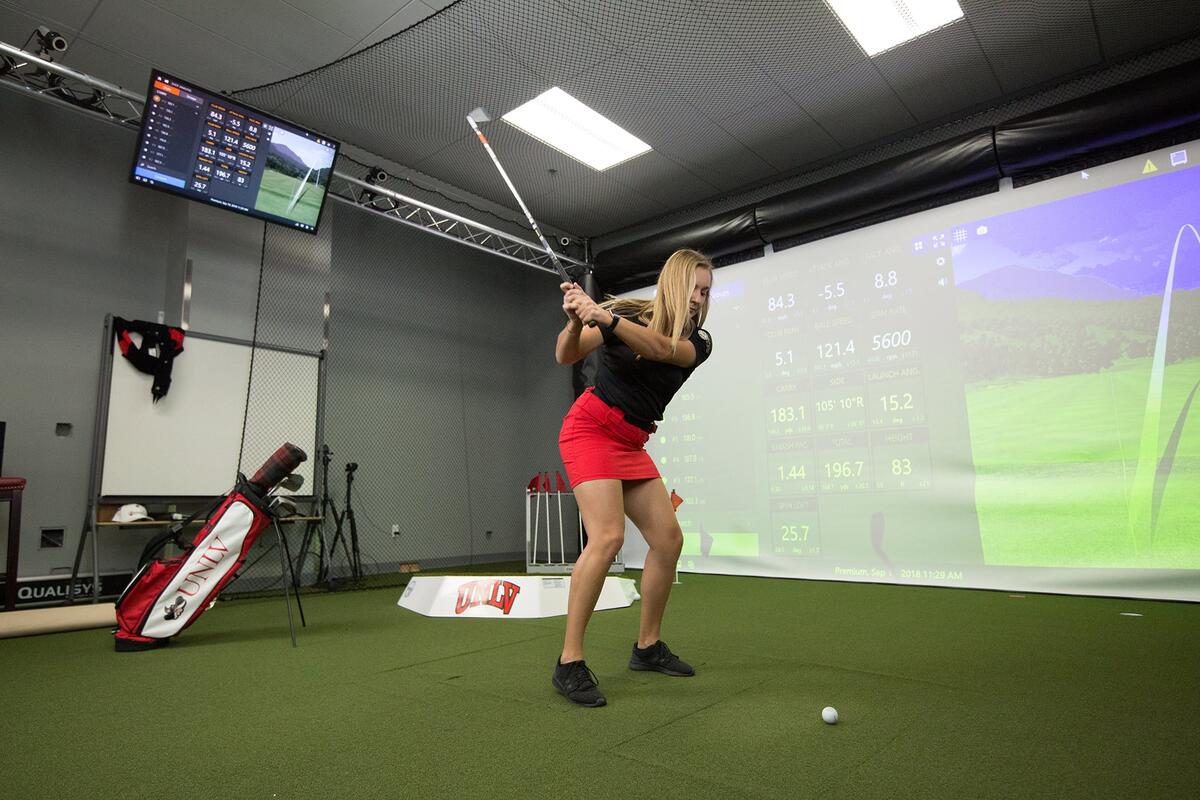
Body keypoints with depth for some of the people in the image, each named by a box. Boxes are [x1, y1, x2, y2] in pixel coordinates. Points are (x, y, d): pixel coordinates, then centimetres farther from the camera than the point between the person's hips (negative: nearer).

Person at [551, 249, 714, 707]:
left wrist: (604, 318, -40)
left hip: (632, 444, 6)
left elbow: (661, 349, -24)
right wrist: (576, 322, -38)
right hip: (591, 427, -6)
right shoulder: (627, 313, -8)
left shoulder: (698, 342, 0)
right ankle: (569, 664, -11)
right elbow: (566, 356, -17)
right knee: (608, 536, -21)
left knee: (668, 538, 2)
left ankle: (648, 647, 19)